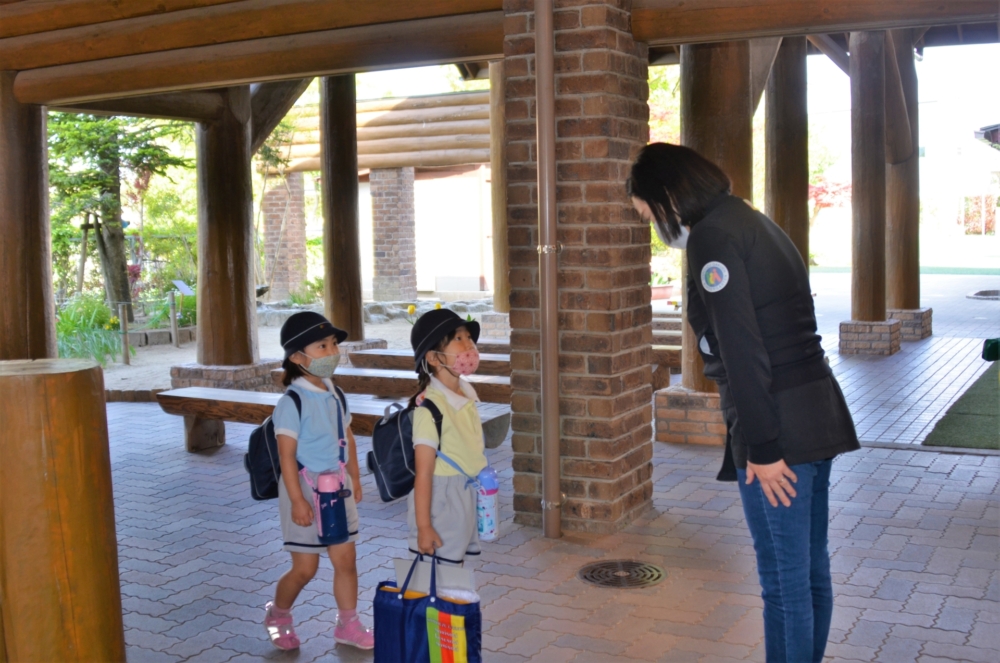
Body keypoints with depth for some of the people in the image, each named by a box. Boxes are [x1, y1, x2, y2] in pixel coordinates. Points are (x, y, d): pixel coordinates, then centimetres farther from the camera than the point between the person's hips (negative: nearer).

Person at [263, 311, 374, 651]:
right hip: (306, 489, -6)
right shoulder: (292, 402, -17)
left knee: (346, 559, 9)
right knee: (305, 568, 4)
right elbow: (287, 454, -20)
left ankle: (348, 623, 24)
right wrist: (297, 500, -22)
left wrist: (354, 479, 14)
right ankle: (277, 615, 30)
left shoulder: (336, 396, 6)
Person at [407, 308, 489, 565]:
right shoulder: (430, 407, -21)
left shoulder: (467, 394, 4)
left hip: (465, 497, 8)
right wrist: (423, 527, -18)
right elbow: (423, 473, -20)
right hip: (440, 502, -8)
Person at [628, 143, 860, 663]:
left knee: (784, 580, 0)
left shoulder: (712, 237, -13)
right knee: (811, 571, 18)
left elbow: (743, 353, -19)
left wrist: (763, 448, -16)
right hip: (818, 413, 10)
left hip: (780, 428, -10)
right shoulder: (752, 223, 16)